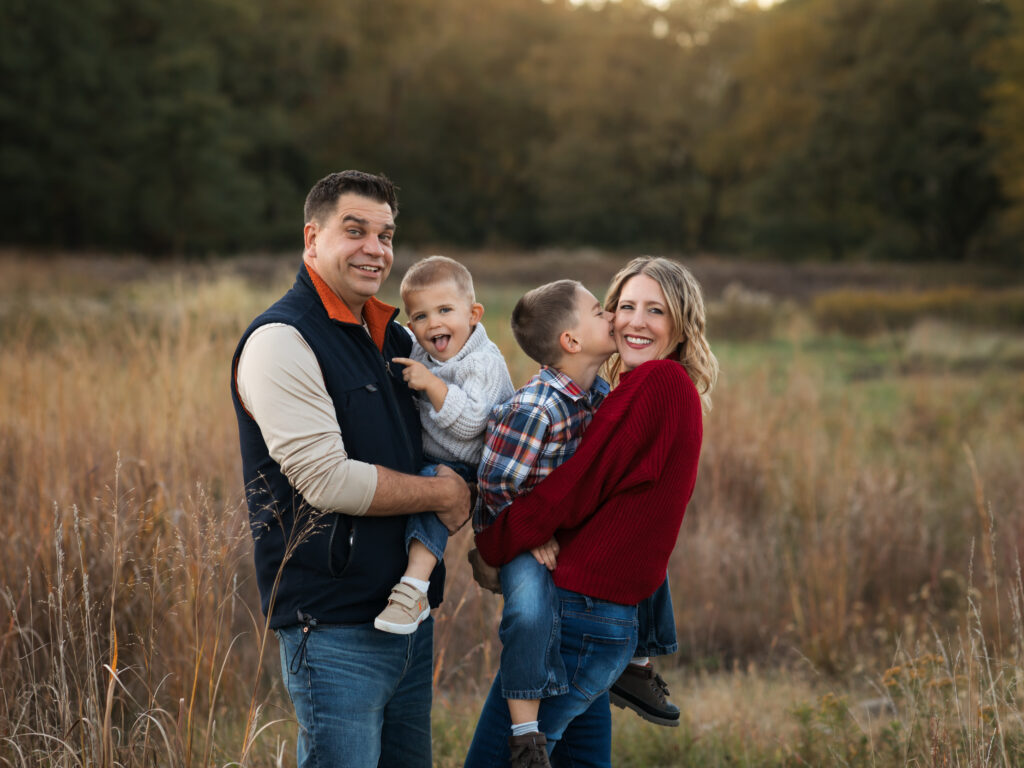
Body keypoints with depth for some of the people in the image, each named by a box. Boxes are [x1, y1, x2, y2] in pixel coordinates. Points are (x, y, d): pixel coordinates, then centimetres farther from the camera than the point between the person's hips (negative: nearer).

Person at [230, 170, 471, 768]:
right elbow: (328, 480, -20)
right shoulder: (281, 341, -12)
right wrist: (442, 493, -9)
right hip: (335, 626, -8)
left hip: (410, 612, 8)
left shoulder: (394, 338, 14)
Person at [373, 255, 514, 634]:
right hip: (426, 459, 8)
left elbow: (470, 424, -28)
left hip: (468, 468, -8)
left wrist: (432, 384, -31)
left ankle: (414, 588, -39)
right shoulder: (418, 354, 4)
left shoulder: (485, 362, -16)